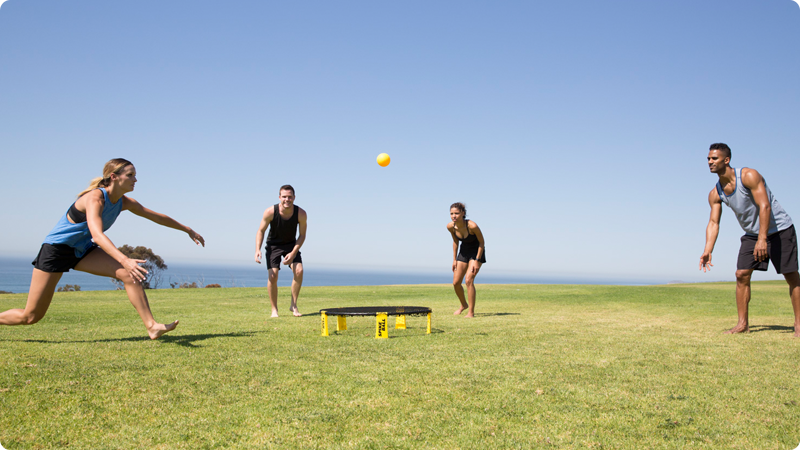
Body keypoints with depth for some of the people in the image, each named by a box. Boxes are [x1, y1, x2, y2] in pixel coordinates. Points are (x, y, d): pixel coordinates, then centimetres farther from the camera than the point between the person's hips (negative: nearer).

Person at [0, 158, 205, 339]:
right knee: (31, 316, -3)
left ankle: (151, 326, -18)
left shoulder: (124, 202, -4)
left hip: (83, 250, 7)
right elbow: (97, 235, -43)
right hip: (56, 249, -7)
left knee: (129, 274, -17)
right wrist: (124, 260, -57)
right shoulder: (95, 198, -27)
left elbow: (156, 216, 8)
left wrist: (187, 229, 13)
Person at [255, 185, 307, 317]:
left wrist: (293, 253, -20)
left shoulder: (301, 214, -21)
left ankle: (293, 305, -3)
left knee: (299, 270, -19)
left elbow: (302, 235, -9)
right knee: (273, 276, -15)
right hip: (273, 245, -1)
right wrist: (257, 250, -23)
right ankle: (274, 309, 1)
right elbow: (261, 231, -10)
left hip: (291, 244, 1)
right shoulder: (270, 212, -24)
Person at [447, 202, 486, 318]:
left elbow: (481, 242, -17)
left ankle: (471, 312, -11)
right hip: (463, 251, 5)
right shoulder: (450, 227, -16)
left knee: (469, 280, -20)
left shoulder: (472, 226, -31)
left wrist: (477, 261, -19)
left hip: (476, 252, -5)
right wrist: (454, 259, 5)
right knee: (456, 283, 3)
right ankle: (464, 305, 31)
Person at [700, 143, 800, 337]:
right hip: (752, 234, 6)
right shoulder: (715, 194, -4)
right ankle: (743, 323, 0)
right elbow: (713, 222, -5)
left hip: (779, 229, -5)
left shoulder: (749, 176, -23)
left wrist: (762, 239, -36)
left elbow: (765, 206, -29)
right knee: (742, 274, -5)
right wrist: (707, 251, -18)